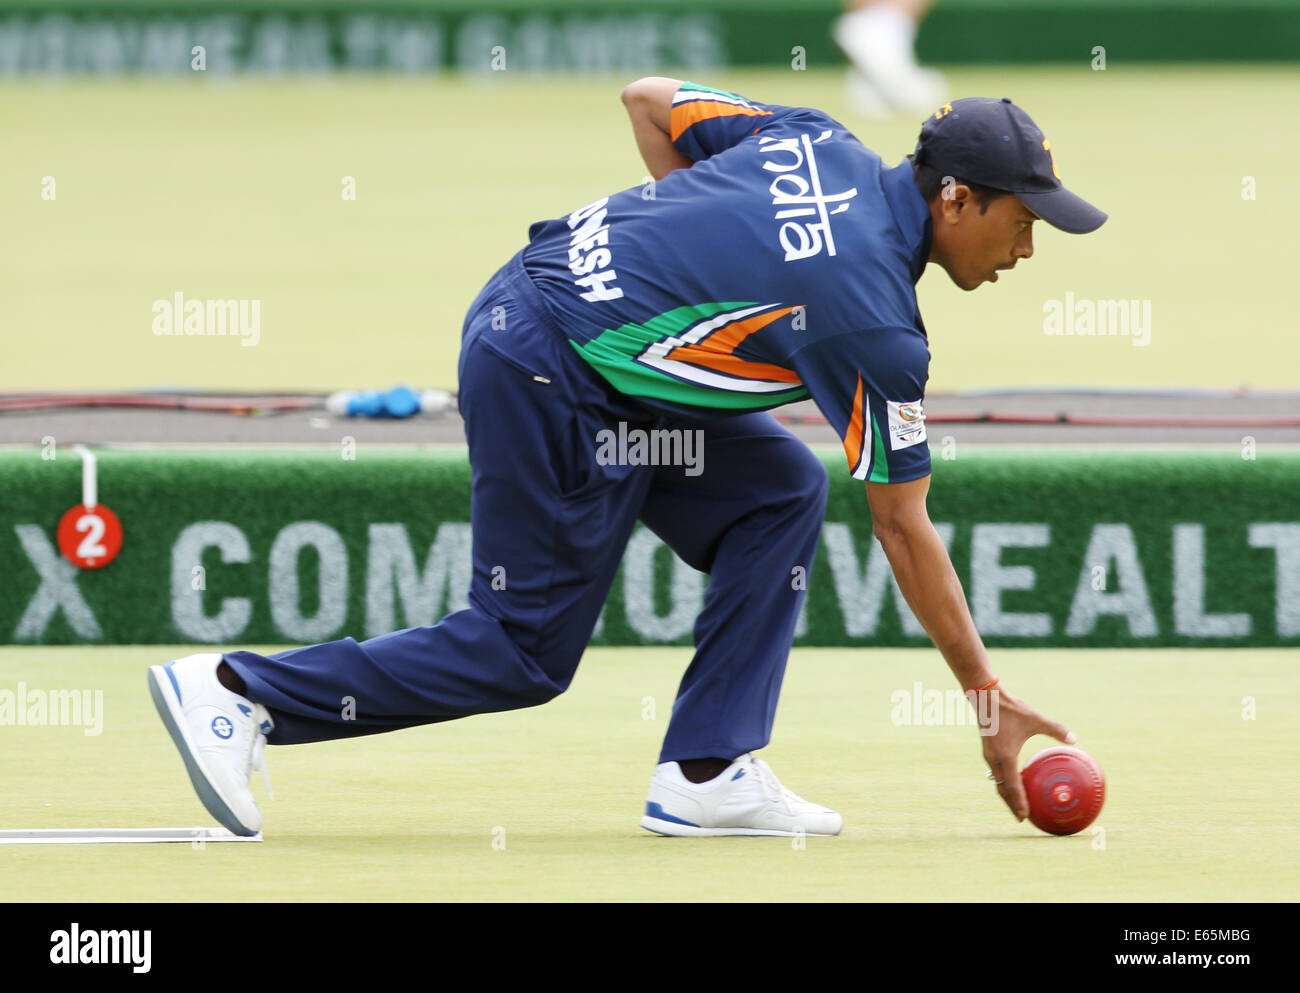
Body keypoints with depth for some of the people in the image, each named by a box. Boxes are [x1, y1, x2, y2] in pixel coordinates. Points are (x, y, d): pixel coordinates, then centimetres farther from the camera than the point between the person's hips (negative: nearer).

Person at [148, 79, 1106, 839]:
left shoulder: (818, 140, 4)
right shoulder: (873, 315, -15)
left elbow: (649, 99, 16)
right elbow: (904, 531, -8)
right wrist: (990, 701, -1)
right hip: (549, 380, -10)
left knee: (781, 492, 9)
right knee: (524, 655, 1)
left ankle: (708, 774, 7)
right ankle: (238, 692, 2)